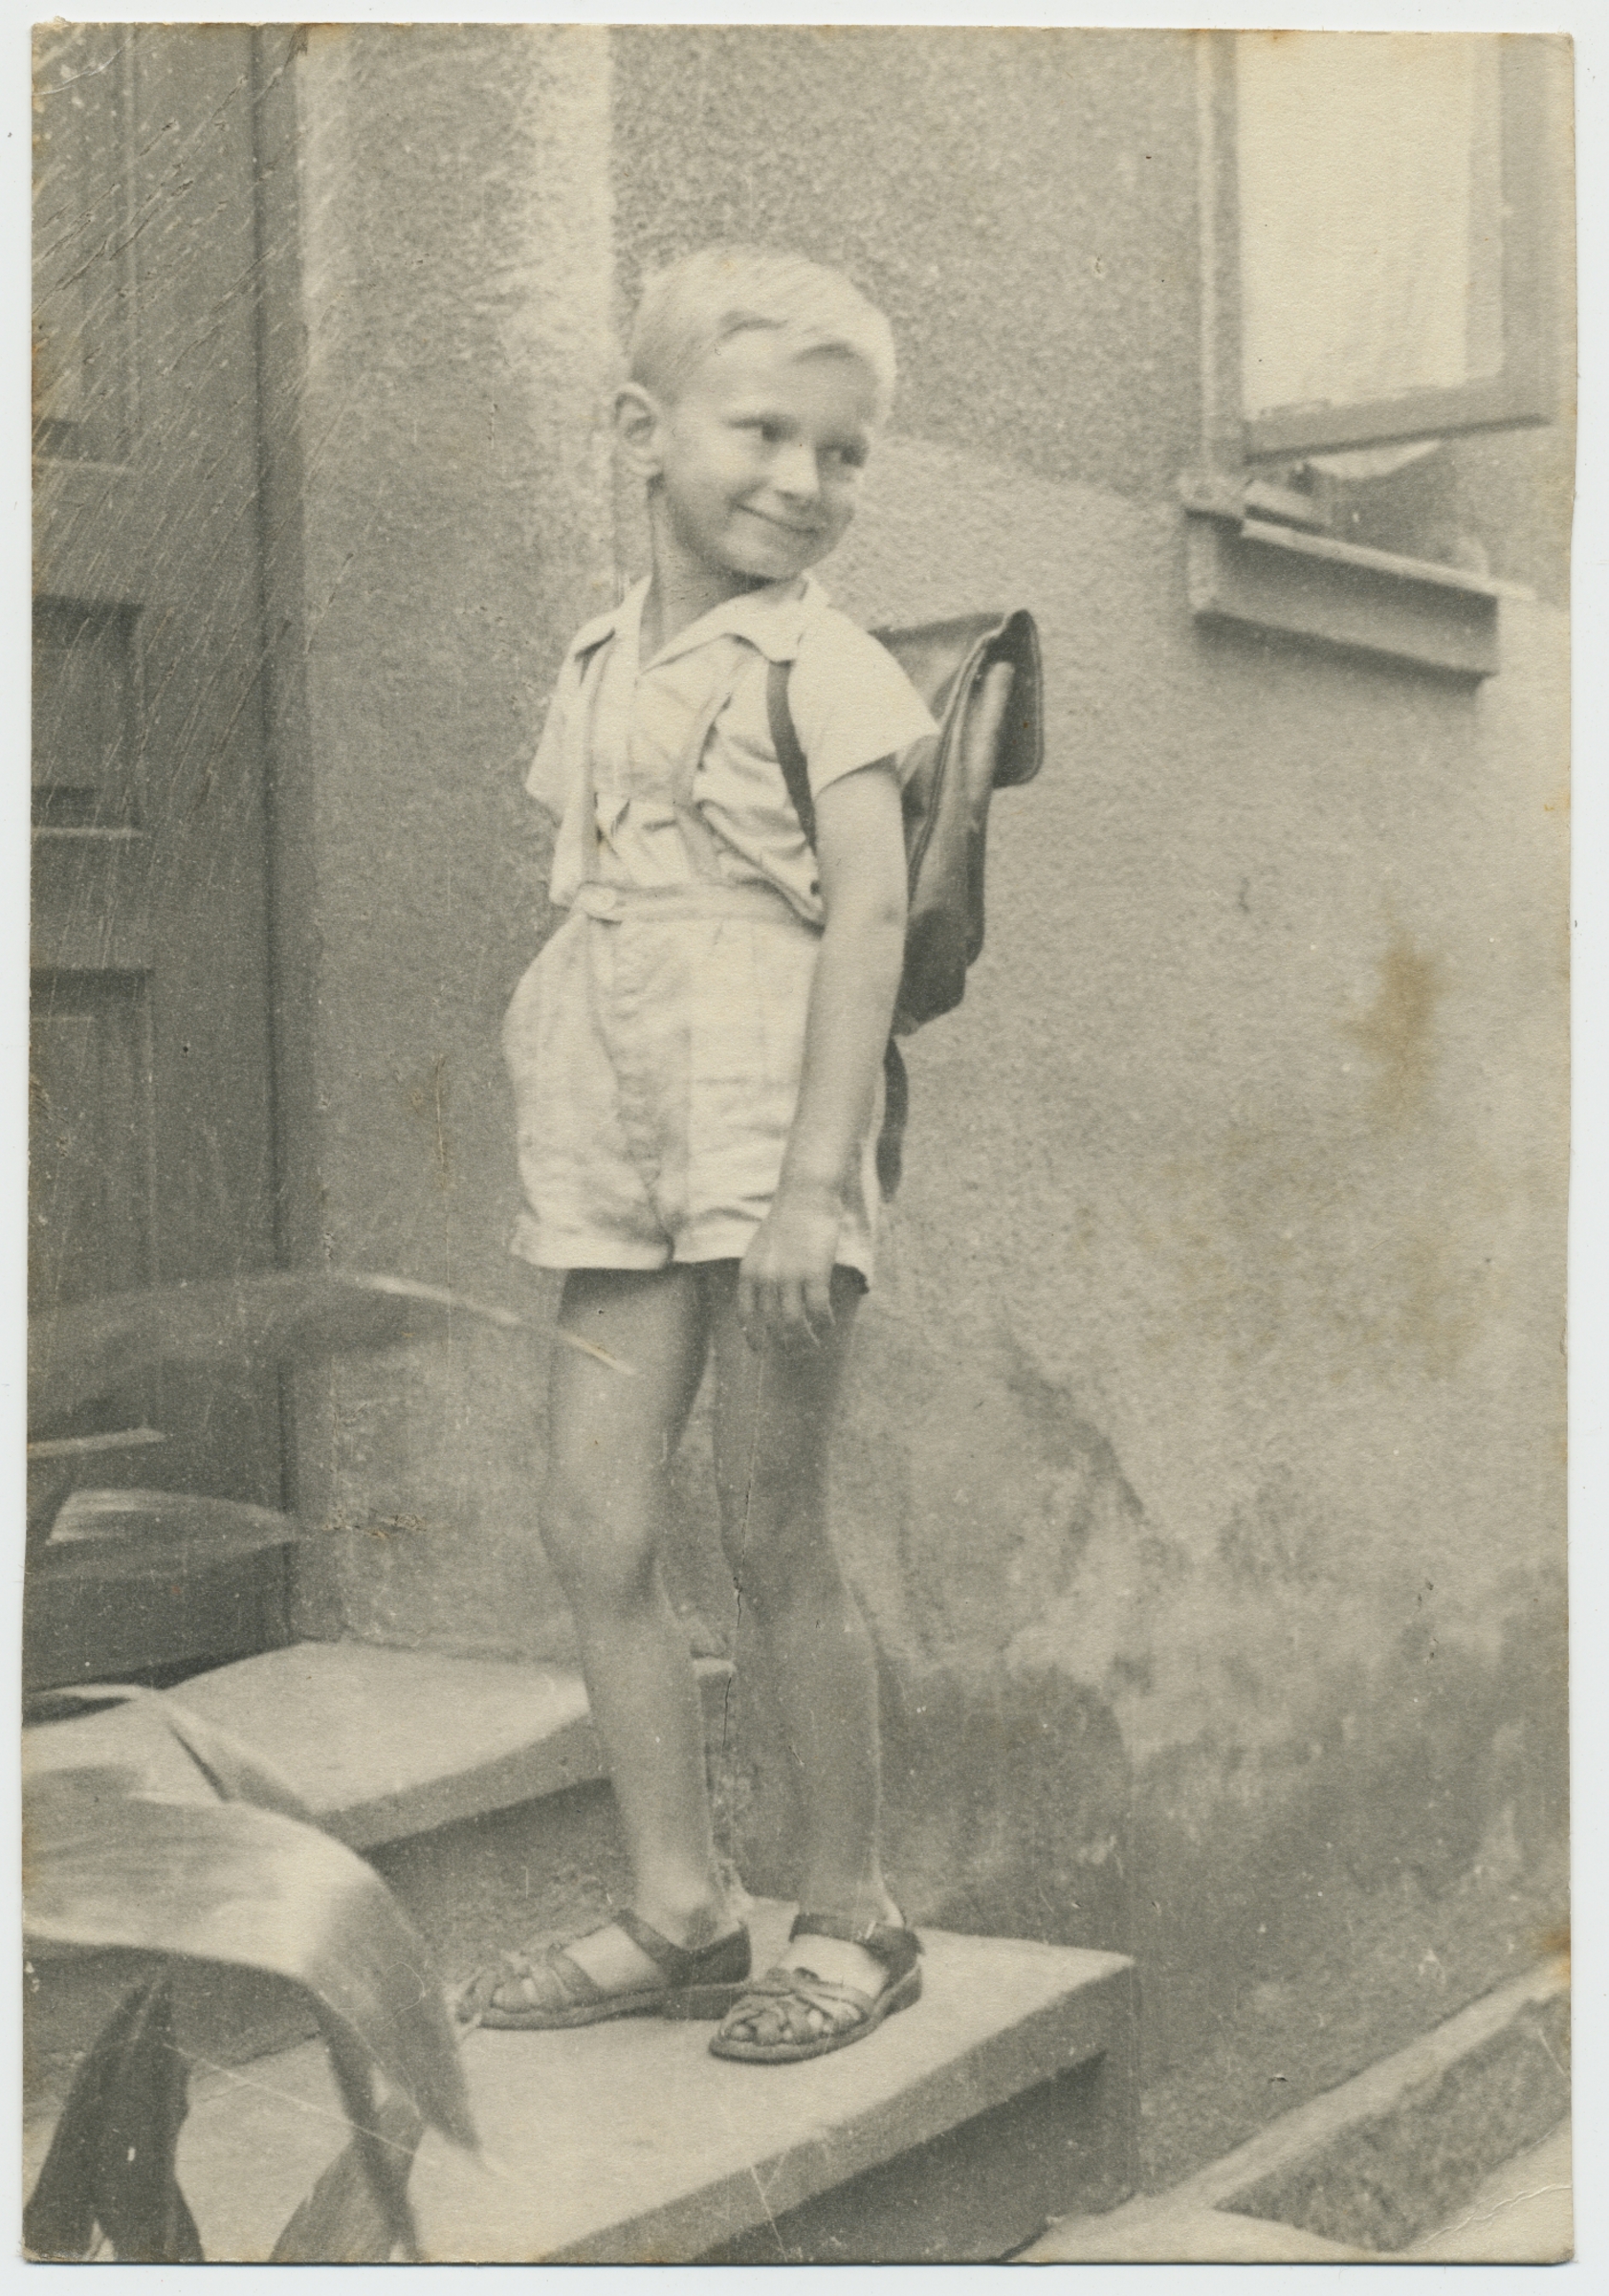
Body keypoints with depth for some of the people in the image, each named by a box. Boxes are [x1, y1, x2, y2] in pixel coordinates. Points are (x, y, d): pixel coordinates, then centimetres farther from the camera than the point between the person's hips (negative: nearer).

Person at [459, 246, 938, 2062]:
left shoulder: (823, 671, -4)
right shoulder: (598, 676, 15)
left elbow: (869, 915, -14)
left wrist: (814, 1176, -22)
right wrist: (552, 1146, 16)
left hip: (767, 1140, -6)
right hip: (621, 1161, 6)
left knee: (773, 1542, -1)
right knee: (593, 1525, 3)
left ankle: (849, 1916, 16)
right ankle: (677, 1914, 15)